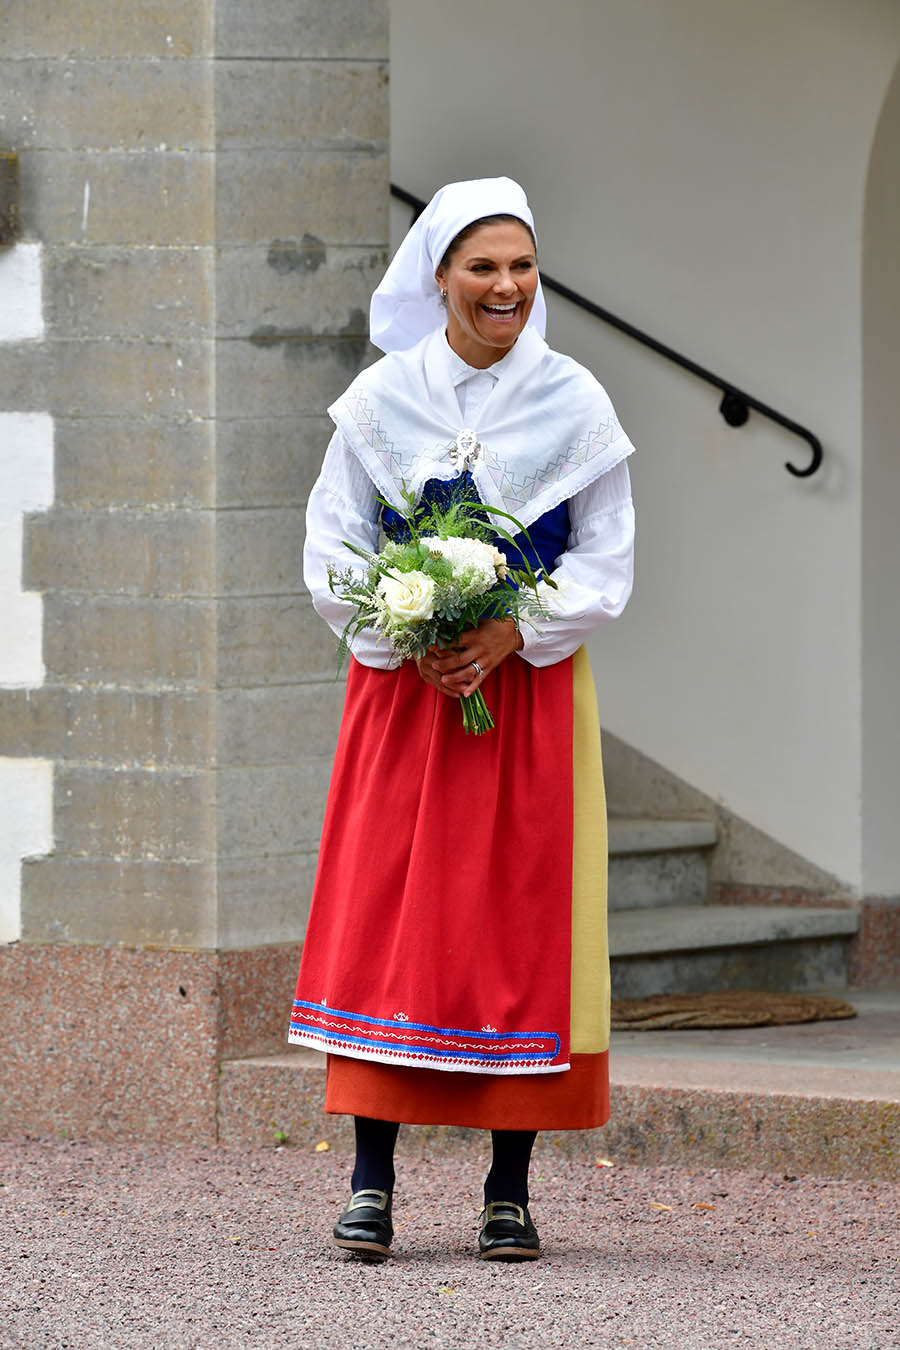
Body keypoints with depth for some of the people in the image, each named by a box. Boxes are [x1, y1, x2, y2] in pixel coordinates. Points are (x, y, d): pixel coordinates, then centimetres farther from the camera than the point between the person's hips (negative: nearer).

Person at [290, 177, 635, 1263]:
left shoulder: (575, 404, 1)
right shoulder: (380, 399, 2)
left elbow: (605, 566, 2)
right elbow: (331, 557, 3)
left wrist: (506, 634, -13)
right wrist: (411, 640, -12)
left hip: (532, 687, 0)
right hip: (401, 686, 0)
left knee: (524, 923, -2)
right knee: (386, 920, -5)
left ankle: (510, 1187, 4)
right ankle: (371, 1180, -3)